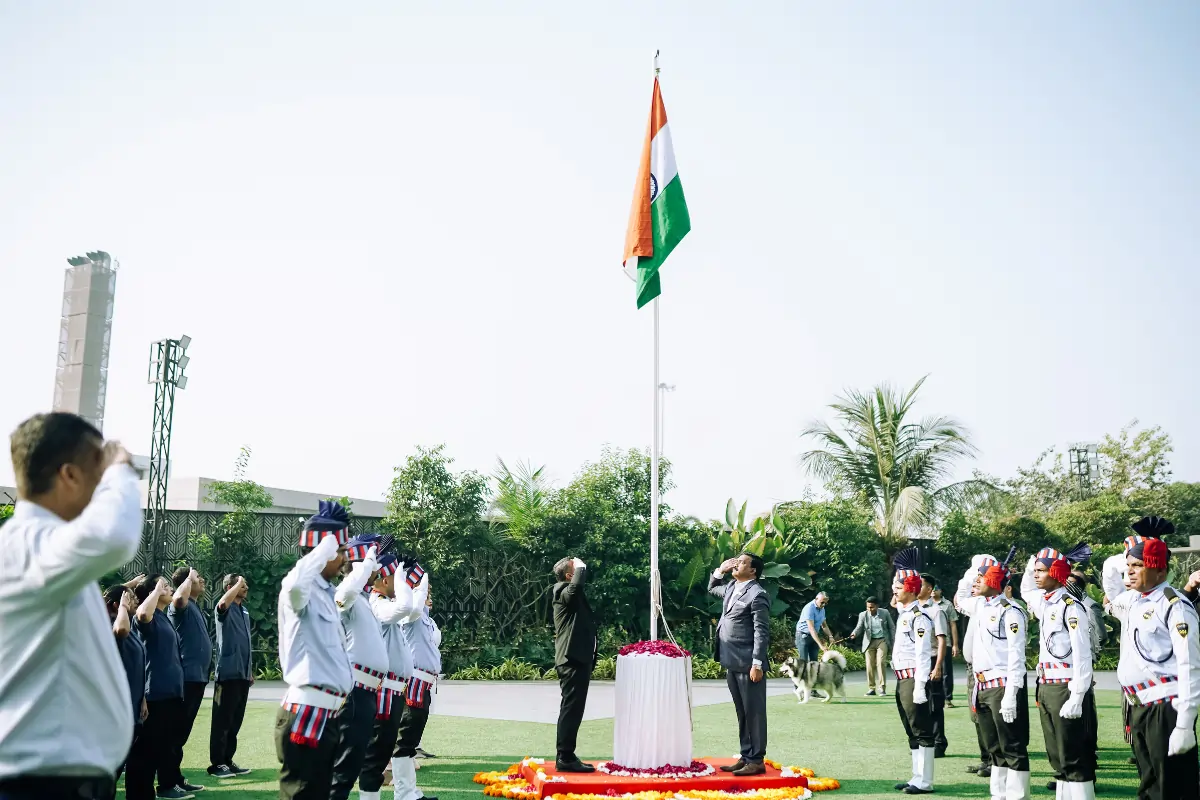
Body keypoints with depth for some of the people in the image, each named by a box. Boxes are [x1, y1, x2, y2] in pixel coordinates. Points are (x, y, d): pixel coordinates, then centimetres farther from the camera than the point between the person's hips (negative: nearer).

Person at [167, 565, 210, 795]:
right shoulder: (182, 606, -11)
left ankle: (176, 778, 22)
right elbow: (178, 598, -37)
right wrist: (189, 577, -20)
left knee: (183, 731, 15)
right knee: (178, 731, -5)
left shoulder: (195, 606, 18)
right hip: (187, 676, -10)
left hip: (197, 676, 10)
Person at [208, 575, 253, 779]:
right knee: (222, 720, -3)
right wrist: (238, 583, -22)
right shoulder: (225, 610, -7)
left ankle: (228, 760, 19)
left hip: (243, 674, 8)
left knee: (236, 721, 12)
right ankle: (216, 763, 3)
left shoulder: (244, 611, 16)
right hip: (228, 672, -8)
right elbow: (222, 604, -34)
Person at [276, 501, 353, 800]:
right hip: (306, 713, -10)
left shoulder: (324, 592, 17)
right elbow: (294, 584, -37)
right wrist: (326, 548, -26)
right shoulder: (302, 588, -12)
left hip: (325, 714, 10)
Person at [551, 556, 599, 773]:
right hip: (572, 659, -11)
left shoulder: (571, 594, 20)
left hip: (577, 658, 11)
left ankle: (565, 756, 19)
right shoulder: (563, 591, -11)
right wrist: (581, 568, -18)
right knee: (571, 709, -9)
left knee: (572, 709, 13)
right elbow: (575, 587, -33)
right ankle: (565, 758, -7)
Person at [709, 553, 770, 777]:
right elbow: (711, 588, 34)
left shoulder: (757, 594, -13)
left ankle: (757, 761, 6)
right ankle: (746, 757, 21)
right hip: (732, 663, 9)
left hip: (748, 664, -9)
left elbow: (762, 632, -16)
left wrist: (757, 664, -20)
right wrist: (720, 570, 14)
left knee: (754, 713, 0)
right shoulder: (731, 588, 12)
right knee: (741, 713, 14)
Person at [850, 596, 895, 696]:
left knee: (880, 663, -13)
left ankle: (882, 687, -6)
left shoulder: (885, 613, 0)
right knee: (870, 665, -1)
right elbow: (859, 627, -9)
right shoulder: (863, 615, -1)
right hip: (869, 642, 1)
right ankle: (871, 688, 7)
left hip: (882, 640, -1)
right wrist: (854, 634, -31)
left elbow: (892, 627, 9)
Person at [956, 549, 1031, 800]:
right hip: (982, 686, 9)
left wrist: (1010, 695, -23)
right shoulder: (981, 606, 12)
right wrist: (972, 569, 20)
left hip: (1003, 687, -9)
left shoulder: (1010, 612, -13)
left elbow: (1016, 656, -18)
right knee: (994, 747, 14)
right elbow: (960, 598, 34)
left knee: (1013, 748, -3)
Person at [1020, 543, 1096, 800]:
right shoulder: (1044, 603, 11)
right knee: (1056, 755, 13)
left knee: (1074, 757, -4)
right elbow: (1026, 590, 35)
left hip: (1066, 688, -9)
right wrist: (1030, 565, 17)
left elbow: (1083, 655, -17)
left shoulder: (1071, 607, -14)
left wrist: (1076, 697, -21)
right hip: (1045, 687, 9)